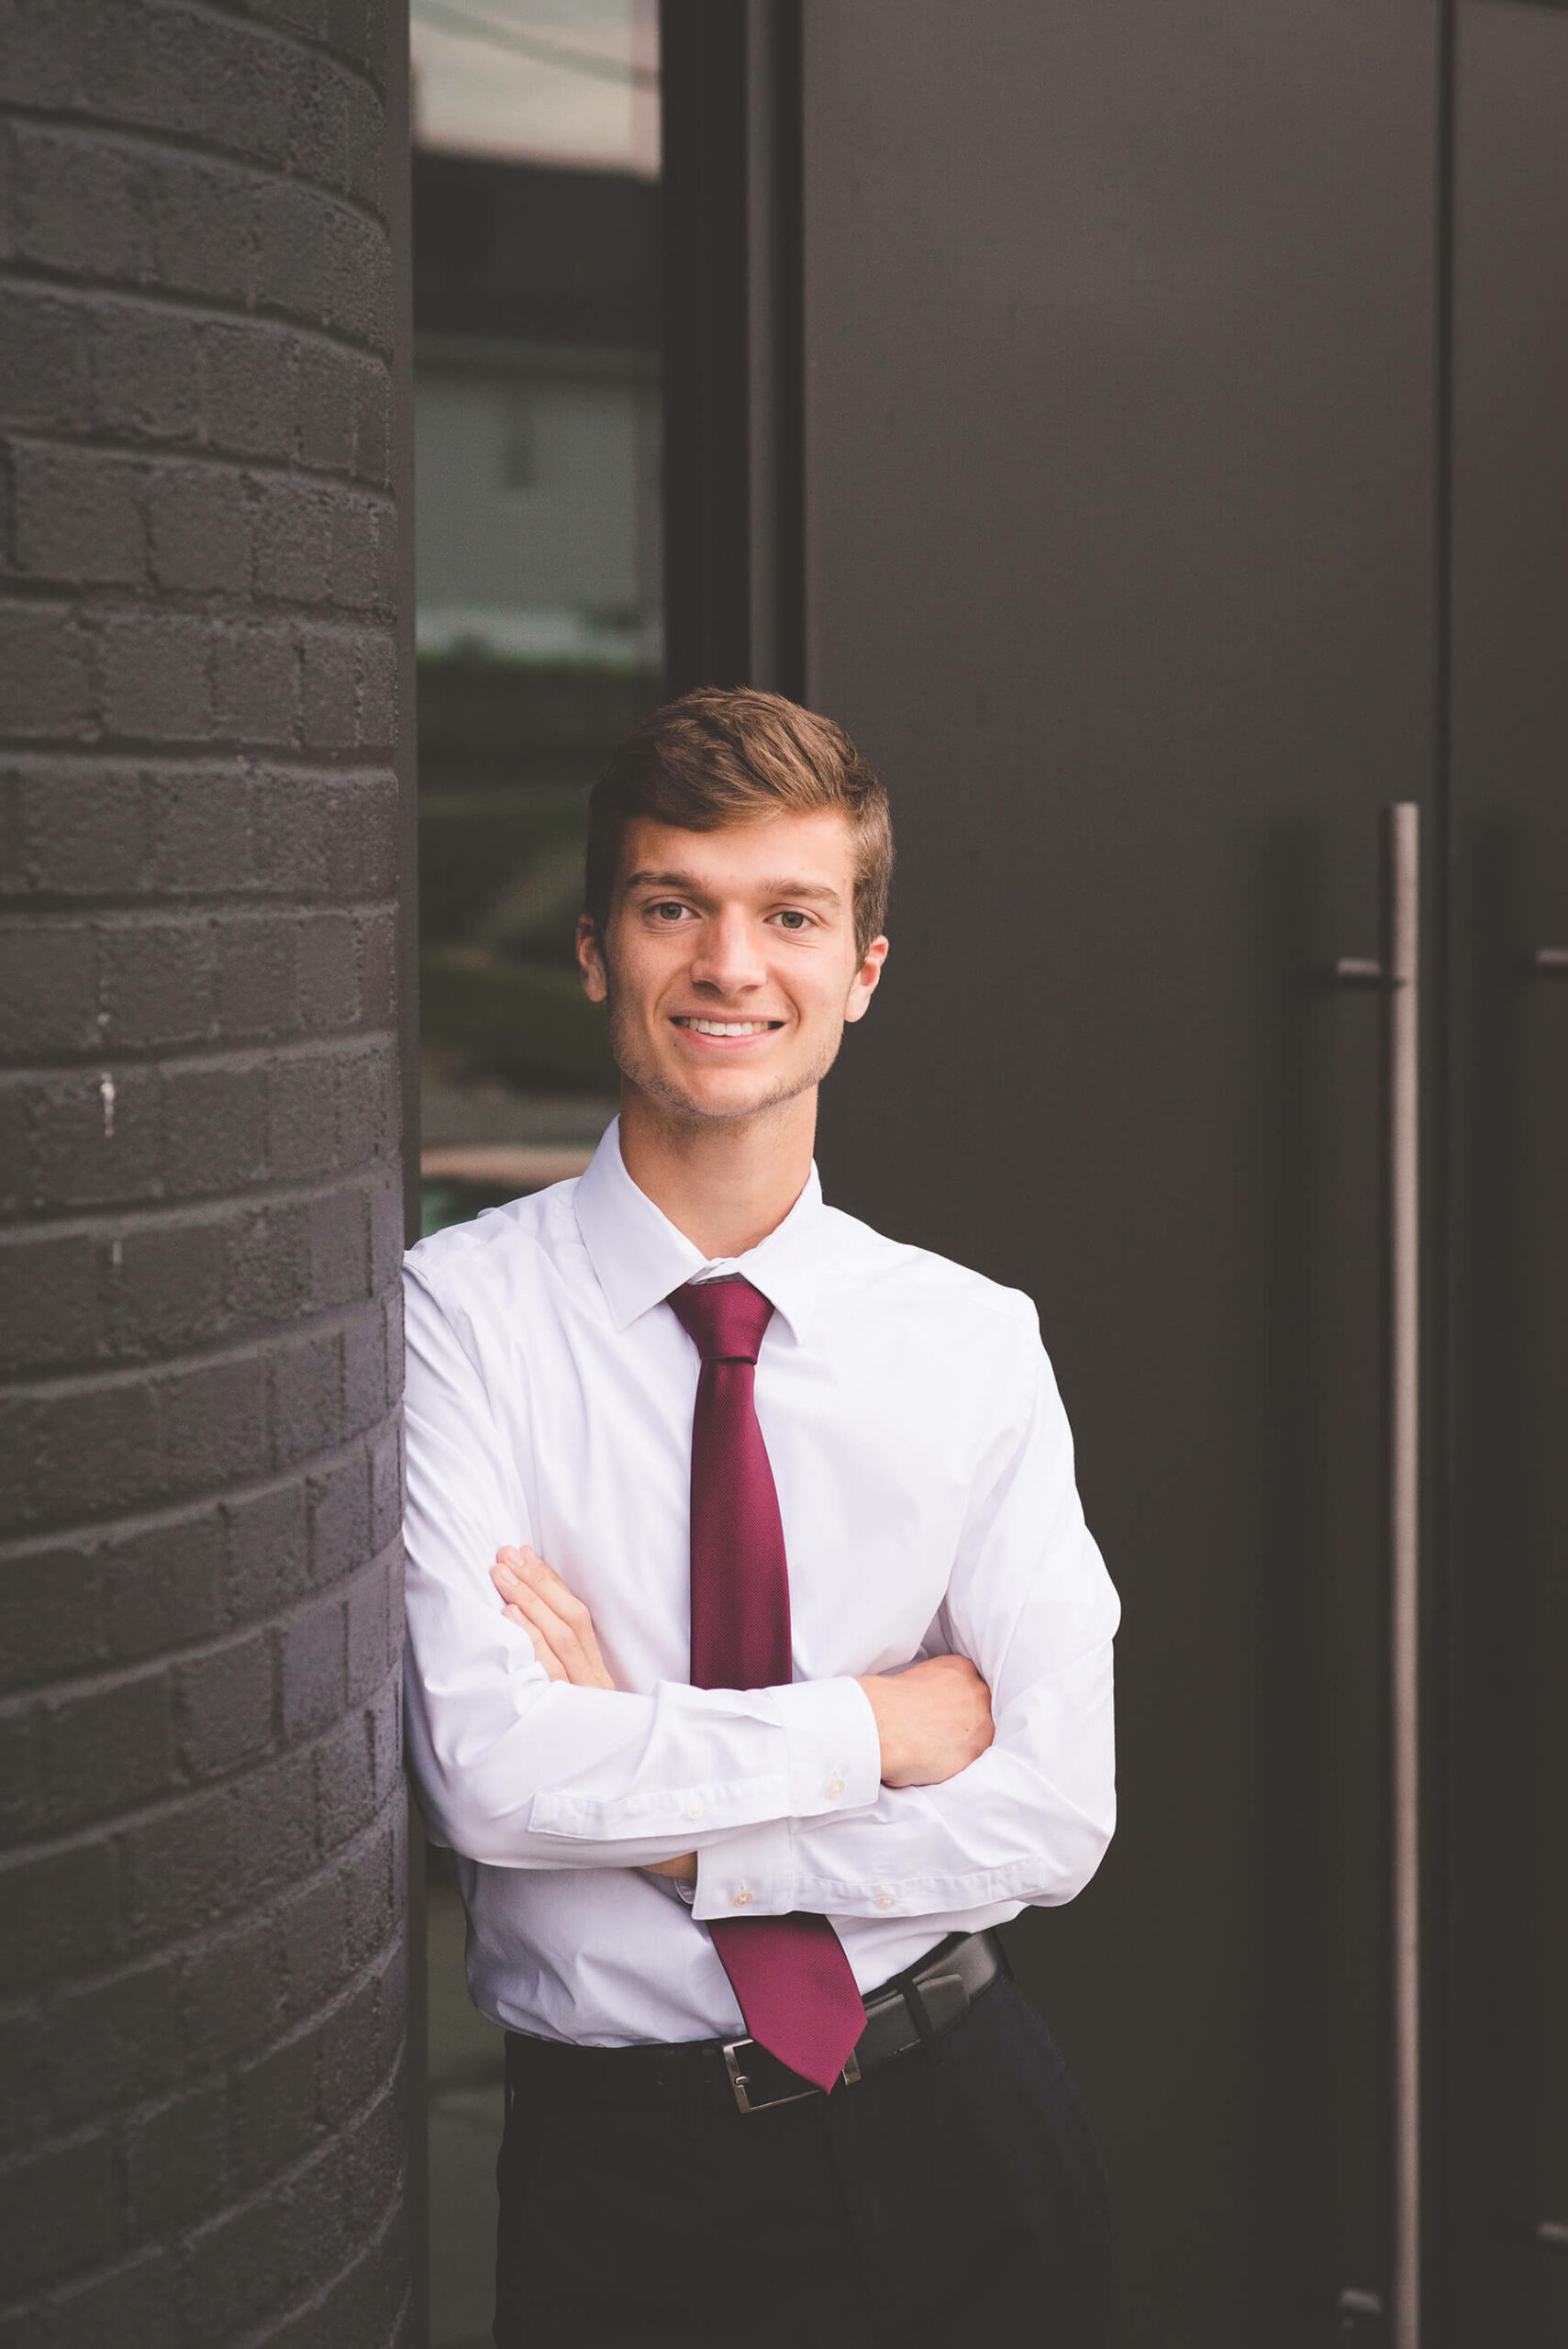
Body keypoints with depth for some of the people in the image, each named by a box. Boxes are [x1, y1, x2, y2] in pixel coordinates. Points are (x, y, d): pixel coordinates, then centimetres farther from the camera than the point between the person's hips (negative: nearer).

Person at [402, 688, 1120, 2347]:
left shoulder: (974, 1342, -1)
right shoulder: (459, 1318, -8)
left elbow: (1054, 1817, -8)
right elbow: (489, 1778, -19)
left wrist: (656, 1809, -15)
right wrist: (874, 1726, -14)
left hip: (953, 2145, 2)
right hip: (615, 2165, -2)